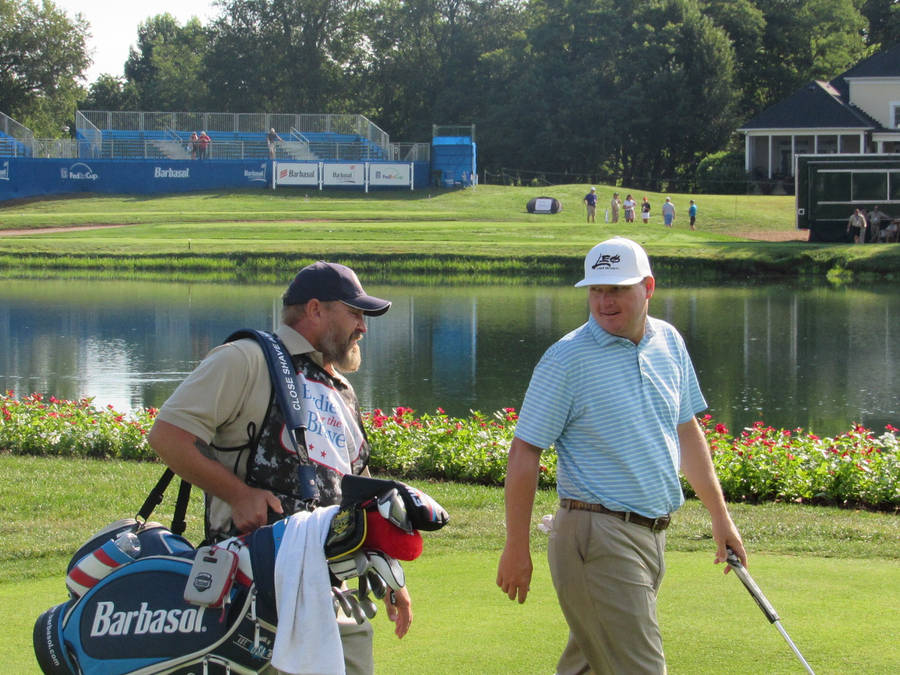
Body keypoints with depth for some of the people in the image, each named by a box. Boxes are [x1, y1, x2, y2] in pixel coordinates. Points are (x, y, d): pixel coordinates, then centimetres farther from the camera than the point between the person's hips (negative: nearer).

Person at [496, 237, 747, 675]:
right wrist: (517, 548, -10)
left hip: (652, 535, 7)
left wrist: (720, 517, 25)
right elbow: (524, 453, -8)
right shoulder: (567, 359, -11)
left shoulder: (669, 343, 10)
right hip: (598, 537, -7)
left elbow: (687, 433, 22)